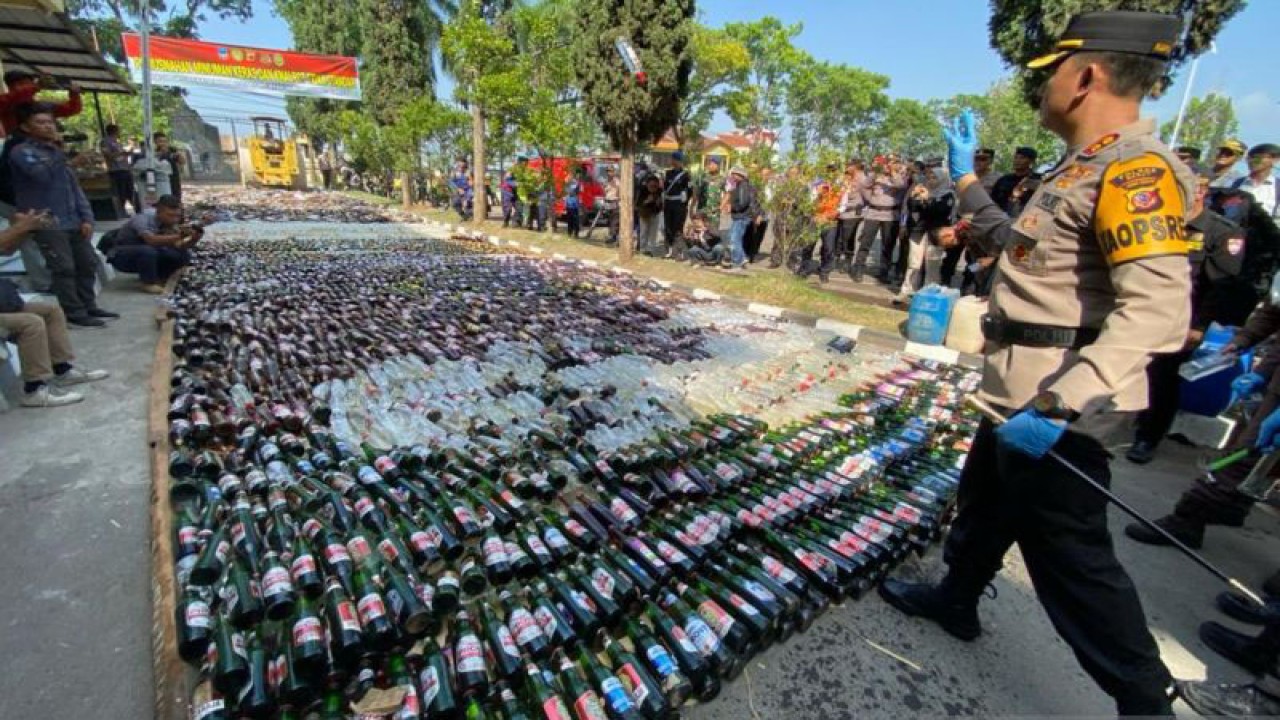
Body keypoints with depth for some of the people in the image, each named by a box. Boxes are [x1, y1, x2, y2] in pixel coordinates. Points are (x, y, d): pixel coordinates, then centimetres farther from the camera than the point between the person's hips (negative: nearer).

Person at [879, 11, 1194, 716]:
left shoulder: (1131, 166, -17)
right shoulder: (1080, 168, 14)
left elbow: (1157, 309, -28)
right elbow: (1013, 239, 30)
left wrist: (1059, 403, -36)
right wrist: (965, 176, 33)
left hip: (1058, 401, -11)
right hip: (1019, 390, 11)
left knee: (1069, 552, 1)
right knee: (984, 498, 24)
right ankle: (955, 600, 46)